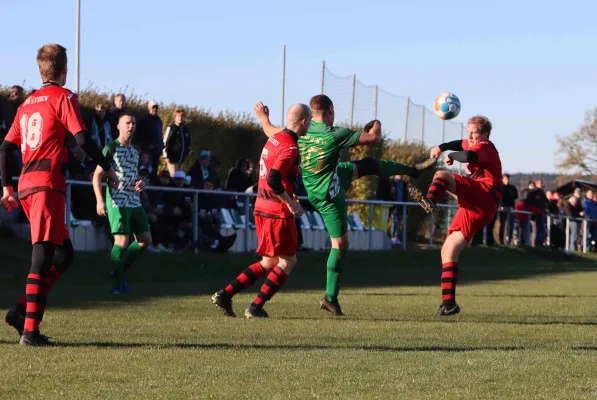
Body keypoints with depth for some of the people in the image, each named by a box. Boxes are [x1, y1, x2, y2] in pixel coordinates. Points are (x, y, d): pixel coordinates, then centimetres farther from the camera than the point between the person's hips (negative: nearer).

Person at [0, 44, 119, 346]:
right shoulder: (63, 97, -1)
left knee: (63, 255, 15)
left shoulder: (27, 103, 20)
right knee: (43, 257, -11)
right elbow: (83, 139, -10)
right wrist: (107, 168, 1)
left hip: (26, 185, 8)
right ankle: (30, 330, -18)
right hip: (48, 184, -8)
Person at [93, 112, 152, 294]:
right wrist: (99, 200, -19)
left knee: (145, 240, 6)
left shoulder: (135, 151, 16)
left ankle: (120, 270, 20)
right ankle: (118, 282, -1)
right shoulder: (111, 148, -5)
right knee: (122, 241, -13)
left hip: (135, 202, 8)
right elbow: (97, 175, -8)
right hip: (117, 202, -8)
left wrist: (141, 183, 4)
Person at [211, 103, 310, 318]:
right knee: (287, 261, 4)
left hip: (262, 207, 9)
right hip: (279, 212, -9)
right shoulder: (290, 147, -17)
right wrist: (291, 203, -17)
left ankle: (225, 294, 8)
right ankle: (256, 307, 2)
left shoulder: (274, 139, 11)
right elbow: (273, 180, -26)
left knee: (268, 262, 15)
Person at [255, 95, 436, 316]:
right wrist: (376, 124, 6)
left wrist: (263, 117, 29)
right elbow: (373, 138, -17)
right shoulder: (336, 134, -26)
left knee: (367, 165, 19)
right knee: (340, 243, 0)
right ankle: (330, 297, 2)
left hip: (314, 188, 8)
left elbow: (272, 132, 9)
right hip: (328, 195, -8)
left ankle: (413, 169, 37)